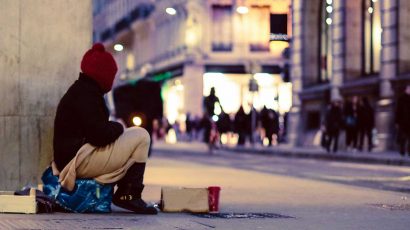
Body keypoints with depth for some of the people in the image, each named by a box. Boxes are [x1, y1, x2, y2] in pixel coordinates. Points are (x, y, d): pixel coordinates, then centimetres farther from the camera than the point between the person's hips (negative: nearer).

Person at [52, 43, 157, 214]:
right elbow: (99, 135, -23)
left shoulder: (80, 90, 18)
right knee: (141, 136, -8)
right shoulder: (86, 94, -15)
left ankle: (123, 194, 11)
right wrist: (117, 127, -4)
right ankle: (130, 196, -7)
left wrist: (114, 128, 7)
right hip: (80, 160, -11)